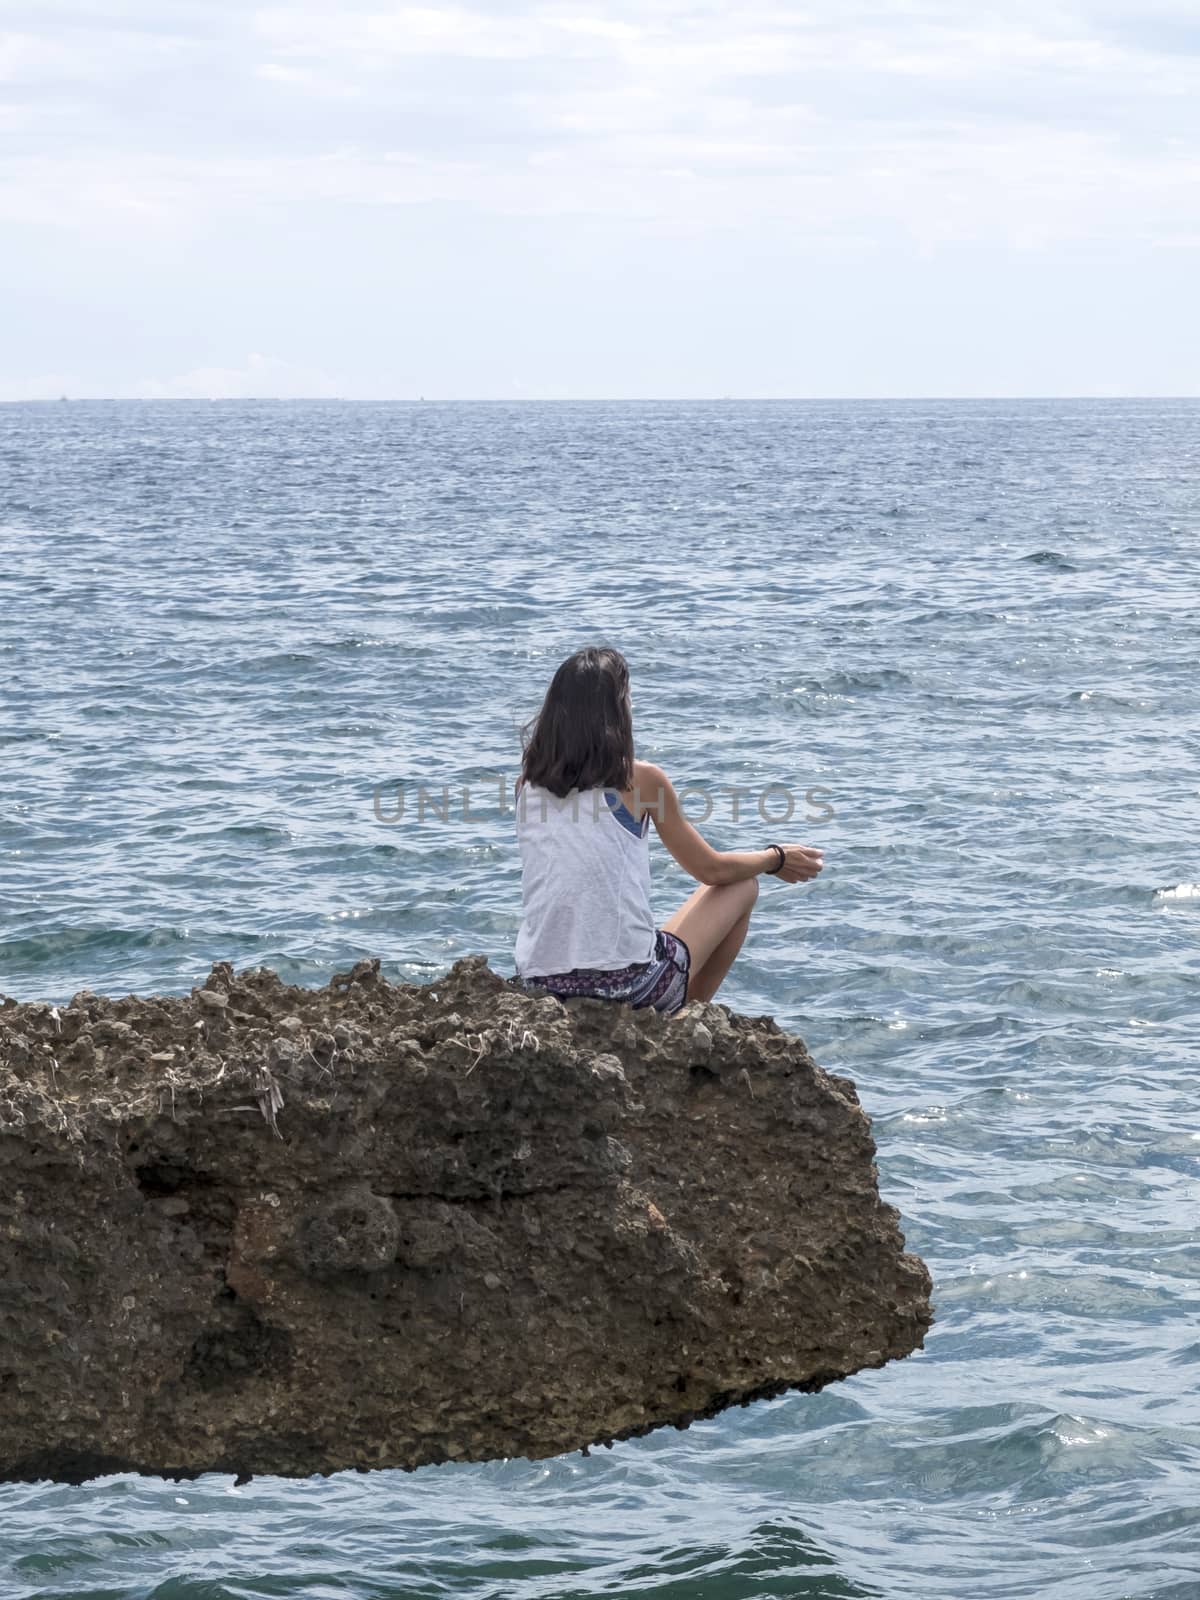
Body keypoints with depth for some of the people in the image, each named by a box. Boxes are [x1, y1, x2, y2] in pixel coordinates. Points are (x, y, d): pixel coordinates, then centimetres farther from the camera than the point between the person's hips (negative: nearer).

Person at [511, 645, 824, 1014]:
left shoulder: (527, 783, 4)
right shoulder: (641, 780, -7)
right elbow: (711, 870, 4)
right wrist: (777, 859, 23)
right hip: (627, 986, -6)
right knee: (742, 885, 20)